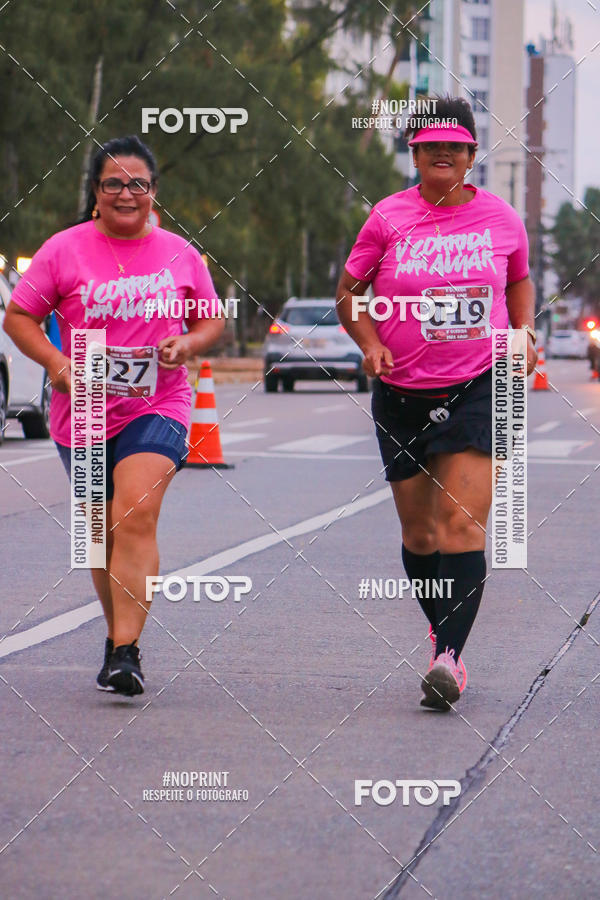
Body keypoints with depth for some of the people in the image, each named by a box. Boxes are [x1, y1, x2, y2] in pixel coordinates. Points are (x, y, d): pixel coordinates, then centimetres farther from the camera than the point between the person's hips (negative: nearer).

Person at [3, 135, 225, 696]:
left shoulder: (179, 253, 6)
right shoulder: (64, 250, 0)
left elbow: (211, 320, 15)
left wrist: (188, 343, -8)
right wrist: (56, 362, -15)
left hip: (158, 405, -1)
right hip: (84, 412, 1)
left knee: (136, 514, -21)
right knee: (103, 533, 10)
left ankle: (124, 652, -23)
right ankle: (120, 638, 31)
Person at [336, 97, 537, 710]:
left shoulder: (501, 218, 3)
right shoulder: (388, 218, 0)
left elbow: (519, 281, 22)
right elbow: (348, 291, 9)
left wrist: (524, 332, 5)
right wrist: (370, 342, -8)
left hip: (477, 389, -1)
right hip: (403, 393, 1)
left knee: (462, 521, -16)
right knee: (419, 532, 8)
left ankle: (449, 658, -21)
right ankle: (442, 631, 31)